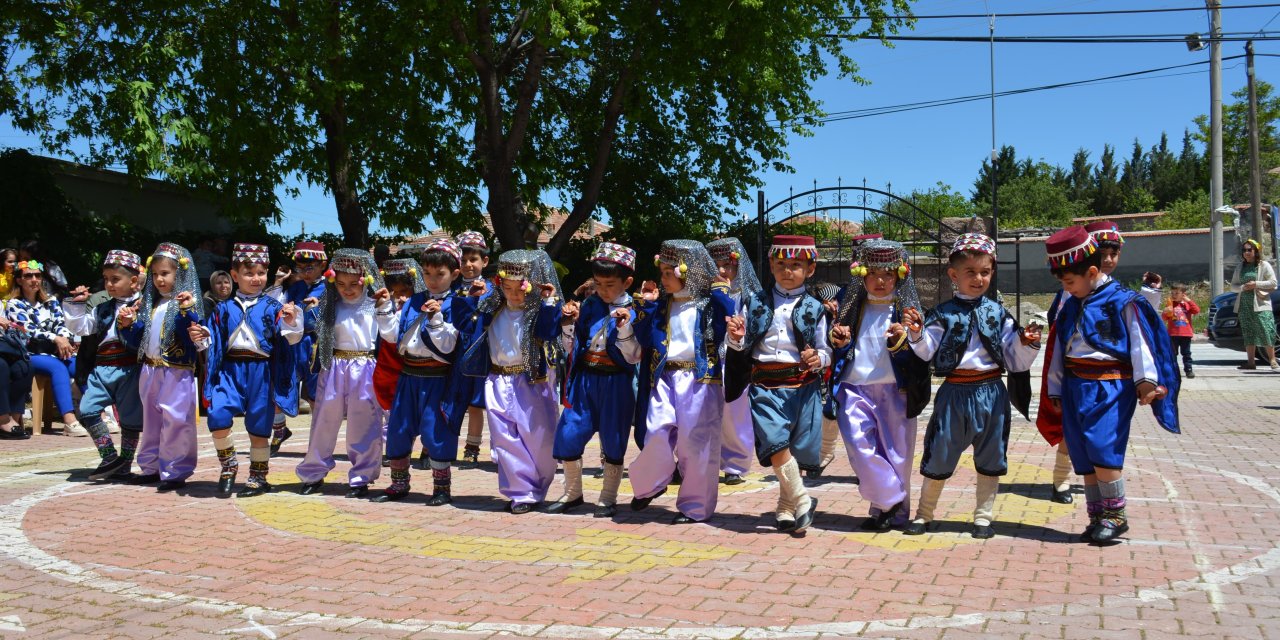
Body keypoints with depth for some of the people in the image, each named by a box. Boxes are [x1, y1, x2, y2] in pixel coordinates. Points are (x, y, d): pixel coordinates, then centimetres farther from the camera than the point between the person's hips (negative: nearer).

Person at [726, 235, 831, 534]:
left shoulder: (814, 309, 5)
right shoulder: (755, 304, 8)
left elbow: (825, 351, 6)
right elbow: (742, 348, 11)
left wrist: (818, 358, -15)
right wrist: (736, 338, -11)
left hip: (802, 386, 0)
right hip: (766, 386, 0)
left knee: (797, 449, 6)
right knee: (774, 442, -19)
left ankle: (785, 509, 25)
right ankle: (802, 502, -6)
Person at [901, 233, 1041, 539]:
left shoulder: (998, 314, 5)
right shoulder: (943, 314, 0)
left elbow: (1015, 361, 6)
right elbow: (927, 352, -5)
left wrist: (1027, 344, -12)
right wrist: (916, 333, -22)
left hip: (991, 393, 2)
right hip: (954, 393, -2)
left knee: (990, 457, 10)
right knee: (939, 456, 5)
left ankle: (983, 516, 25)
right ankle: (924, 514, 21)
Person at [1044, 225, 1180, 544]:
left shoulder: (1123, 302, -5)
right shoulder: (1070, 306, 14)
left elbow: (1140, 342, -8)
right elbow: (1060, 348, 19)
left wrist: (1146, 380, -15)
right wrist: (1056, 390, 20)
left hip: (1109, 386, -7)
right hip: (1075, 386, 7)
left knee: (1102, 449, -14)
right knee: (1083, 457, 7)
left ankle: (1115, 515, 2)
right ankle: (1096, 516, 16)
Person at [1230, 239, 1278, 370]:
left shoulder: (1264, 265, 2)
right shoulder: (1240, 267, 15)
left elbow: (1273, 283, -3)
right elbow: (1233, 286, 13)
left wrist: (1256, 284, -14)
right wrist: (1242, 287, -7)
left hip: (1261, 305, -4)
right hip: (1244, 306, 4)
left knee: (1266, 332, -10)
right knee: (1248, 334, 4)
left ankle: (1272, 361, -5)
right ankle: (1250, 362, 5)